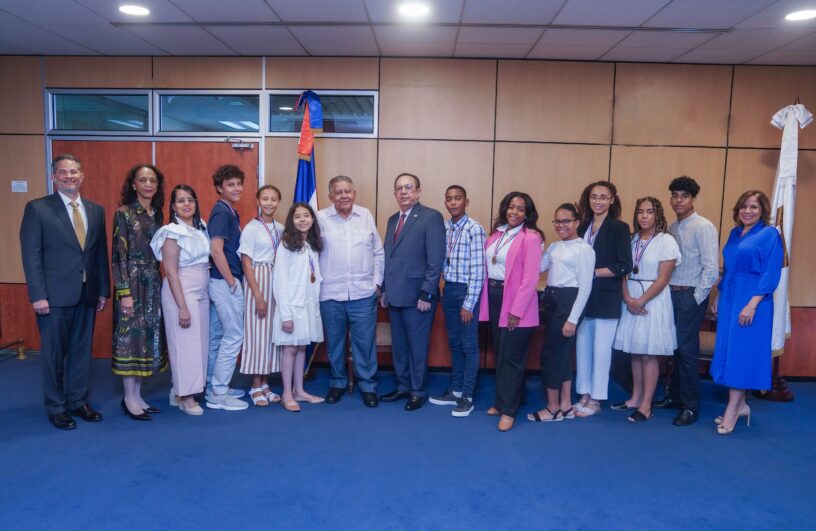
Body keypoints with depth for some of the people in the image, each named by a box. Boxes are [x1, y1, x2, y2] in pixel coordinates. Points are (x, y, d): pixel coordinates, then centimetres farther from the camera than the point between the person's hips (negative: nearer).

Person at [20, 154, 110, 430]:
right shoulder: (37, 208, -3)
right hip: (55, 296, -4)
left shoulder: (96, 210, 9)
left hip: (87, 294, 4)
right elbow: (31, 255, -7)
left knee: (82, 351, 12)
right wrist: (38, 295, -12)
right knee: (54, 353, 7)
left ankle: (78, 401, 26)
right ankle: (56, 407, 21)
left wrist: (104, 290, 7)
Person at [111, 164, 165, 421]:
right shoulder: (124, 213, -7)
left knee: (149, 336, 9)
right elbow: (117, 255, -11)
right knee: (130, 336, -1)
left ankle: (137, 395, 20)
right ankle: (129, 399, 10)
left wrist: (158, 284, 9)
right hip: (131, 283, -6)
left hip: (153, 283, 6)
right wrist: (124, 292, -16)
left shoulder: (158, 214, 11)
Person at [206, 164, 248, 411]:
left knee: (217, 336, 14)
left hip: (221, 281, 10)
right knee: (234, 336, -5)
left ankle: (214, 387, 25)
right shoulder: (222, 212, -14)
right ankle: (218, 394, 3)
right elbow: (216, 251, -21)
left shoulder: (228, 212, 14)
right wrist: (232, 282, -15)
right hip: (225, 282, -10)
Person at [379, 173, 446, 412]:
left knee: (417, 347, 5)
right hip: (395, 296, 7)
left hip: (417, 297, -7)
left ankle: (418, 392, 20)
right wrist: (385, 290, 13)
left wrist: (426, 294, -17)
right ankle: (403, 387, 30)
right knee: (399, 346, 15)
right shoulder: (392, 220, 15)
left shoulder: (431, 217, -8)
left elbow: (436, 259, -13)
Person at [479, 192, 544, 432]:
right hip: (494, 297, 6)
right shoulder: (497, 234, 11)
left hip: (515, 301, -6)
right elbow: (487, 267, 11)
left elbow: (530, 278, -15)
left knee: (511, 357, 0)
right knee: (499, 354, 15)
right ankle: (501, 401, 28)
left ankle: (508, 410, 10)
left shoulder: (531, 238, -10)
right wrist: (485, 299, 5)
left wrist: (517, 310, -18)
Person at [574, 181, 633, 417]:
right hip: (582, 296, 5)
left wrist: (593, 272, -14)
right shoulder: (583, 226, 9)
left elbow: (624, 266, -12)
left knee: (601, 349, 3)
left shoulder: (619, 228, -5)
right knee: (582, 346, 9)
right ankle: (584, 395, 21)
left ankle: (595, 399, 14)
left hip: (606, 298, -5)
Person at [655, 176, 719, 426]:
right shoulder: (671, 228, 10)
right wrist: (668, 291, 4)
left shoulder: (704, 227, -10)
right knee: (675, 348, 13)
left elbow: (711, 269, -14)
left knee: (687, 350, -3)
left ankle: (690, 407, 8)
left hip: (691, 296, -6)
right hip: (672, 293, 6)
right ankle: (674, 396, 25)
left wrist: (696, 298, -12)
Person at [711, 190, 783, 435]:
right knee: (728, 350, 9)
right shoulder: (735, 233, 13)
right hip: (729, 299, 7)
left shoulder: (769, 234, -6)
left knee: (742, 352, -4)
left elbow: (771, 274, -12)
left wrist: (752, 304, -20)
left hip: (752, 301, -7)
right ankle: (740, 405, 20)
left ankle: (732, 410, 3)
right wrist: (718, 298, 15)